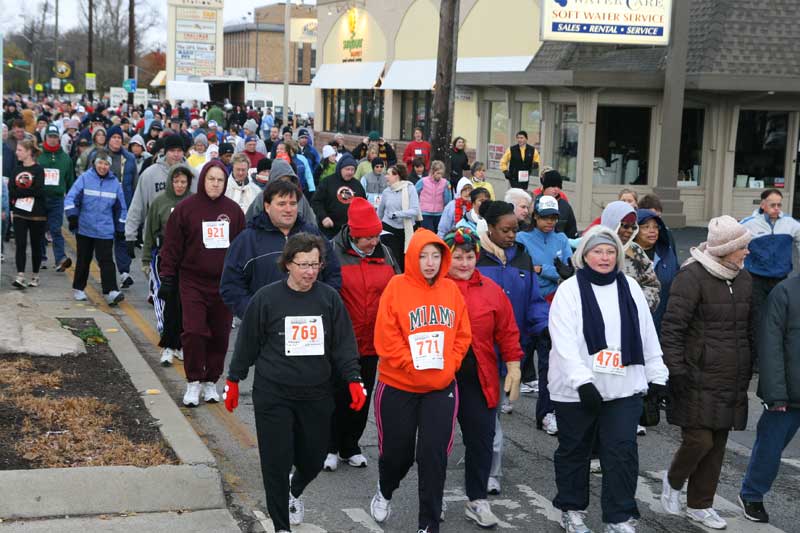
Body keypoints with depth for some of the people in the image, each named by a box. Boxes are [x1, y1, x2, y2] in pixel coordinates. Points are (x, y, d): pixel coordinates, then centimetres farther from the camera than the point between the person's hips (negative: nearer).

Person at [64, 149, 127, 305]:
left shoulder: (115, 183, 3)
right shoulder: (84, 178, -3)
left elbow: (121, 208, 10)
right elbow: (71, 198, -7)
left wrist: (120, 228, 10)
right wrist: (72, 216, -18)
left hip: (105, 231, 0)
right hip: (84, 228, 0)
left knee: (106, 261, -9)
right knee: (83, 260, 12)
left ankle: (111, 292, -17)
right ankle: (78, 289, 26)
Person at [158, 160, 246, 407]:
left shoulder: (233, 210, 6)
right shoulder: (185, 208, -2)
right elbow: (171, 246, 1)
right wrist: (167, 279, -2)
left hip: (224, 283, 3)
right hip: (193, 282, -3)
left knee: (220, 335, 6)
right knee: (194, 331, -9)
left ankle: (211, 382, 21)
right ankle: (193, 383, 5)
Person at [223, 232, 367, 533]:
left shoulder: (329, 298, -1)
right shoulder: (267, 298, -7)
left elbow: (344, 344, 3)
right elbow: (247, 342, 2)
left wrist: (353, 380, -7)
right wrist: (233, 380, 7)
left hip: (316, 395, 2)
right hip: (273, 395, -2)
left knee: (314, 458, 10)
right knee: (277, 462, -1)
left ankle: (295, 490, 46)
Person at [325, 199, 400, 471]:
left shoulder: (384, 253, 5)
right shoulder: (333, 252, -11)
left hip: (372, 342, 5)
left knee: (362, 398, 13)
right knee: (338, 395, 5)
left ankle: (350, 447, 27)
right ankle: (331, 448, 20)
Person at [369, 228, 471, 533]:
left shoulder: (451, 290, 2)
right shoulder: (397, 287, -11)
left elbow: (462, 334, 5)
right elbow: (386, 339, -14)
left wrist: (449, 366, -8)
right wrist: (414, 367, -17)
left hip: (441, 387, 2)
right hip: (398, 386, -2)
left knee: (434, 454, -1)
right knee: (397, 450, 11)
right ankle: (385, 492, 43)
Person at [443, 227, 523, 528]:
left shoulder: (491, 291, 4)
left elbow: (507, 332, 7)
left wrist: (513, 367, 4)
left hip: (479, 378, 2)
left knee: (481, 436, 4)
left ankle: (477, 501, 17)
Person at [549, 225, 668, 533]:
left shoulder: (630, 288, 7)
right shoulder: (570, 290, -7)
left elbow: (647, 336, 12)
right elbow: (564, 342, -17)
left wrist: (657, 377, 12)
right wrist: (583, 381, -26)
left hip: (624, 388, 3)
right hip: (576, 390, -2)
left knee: (622, 453, -1)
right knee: (574, 451, 12)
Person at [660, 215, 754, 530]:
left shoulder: (743, 278, 12)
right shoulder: (692, 277, -11)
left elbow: (749, 328, 21)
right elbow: (671, 328, -13)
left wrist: (748, 370, 18)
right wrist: (675, 371, -16)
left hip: (731, 382, 7)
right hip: (699, 380, -7)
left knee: (717, 445, 10)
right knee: (699, 440, -9)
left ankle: (700, 506, 24)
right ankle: (674, 481, 21)